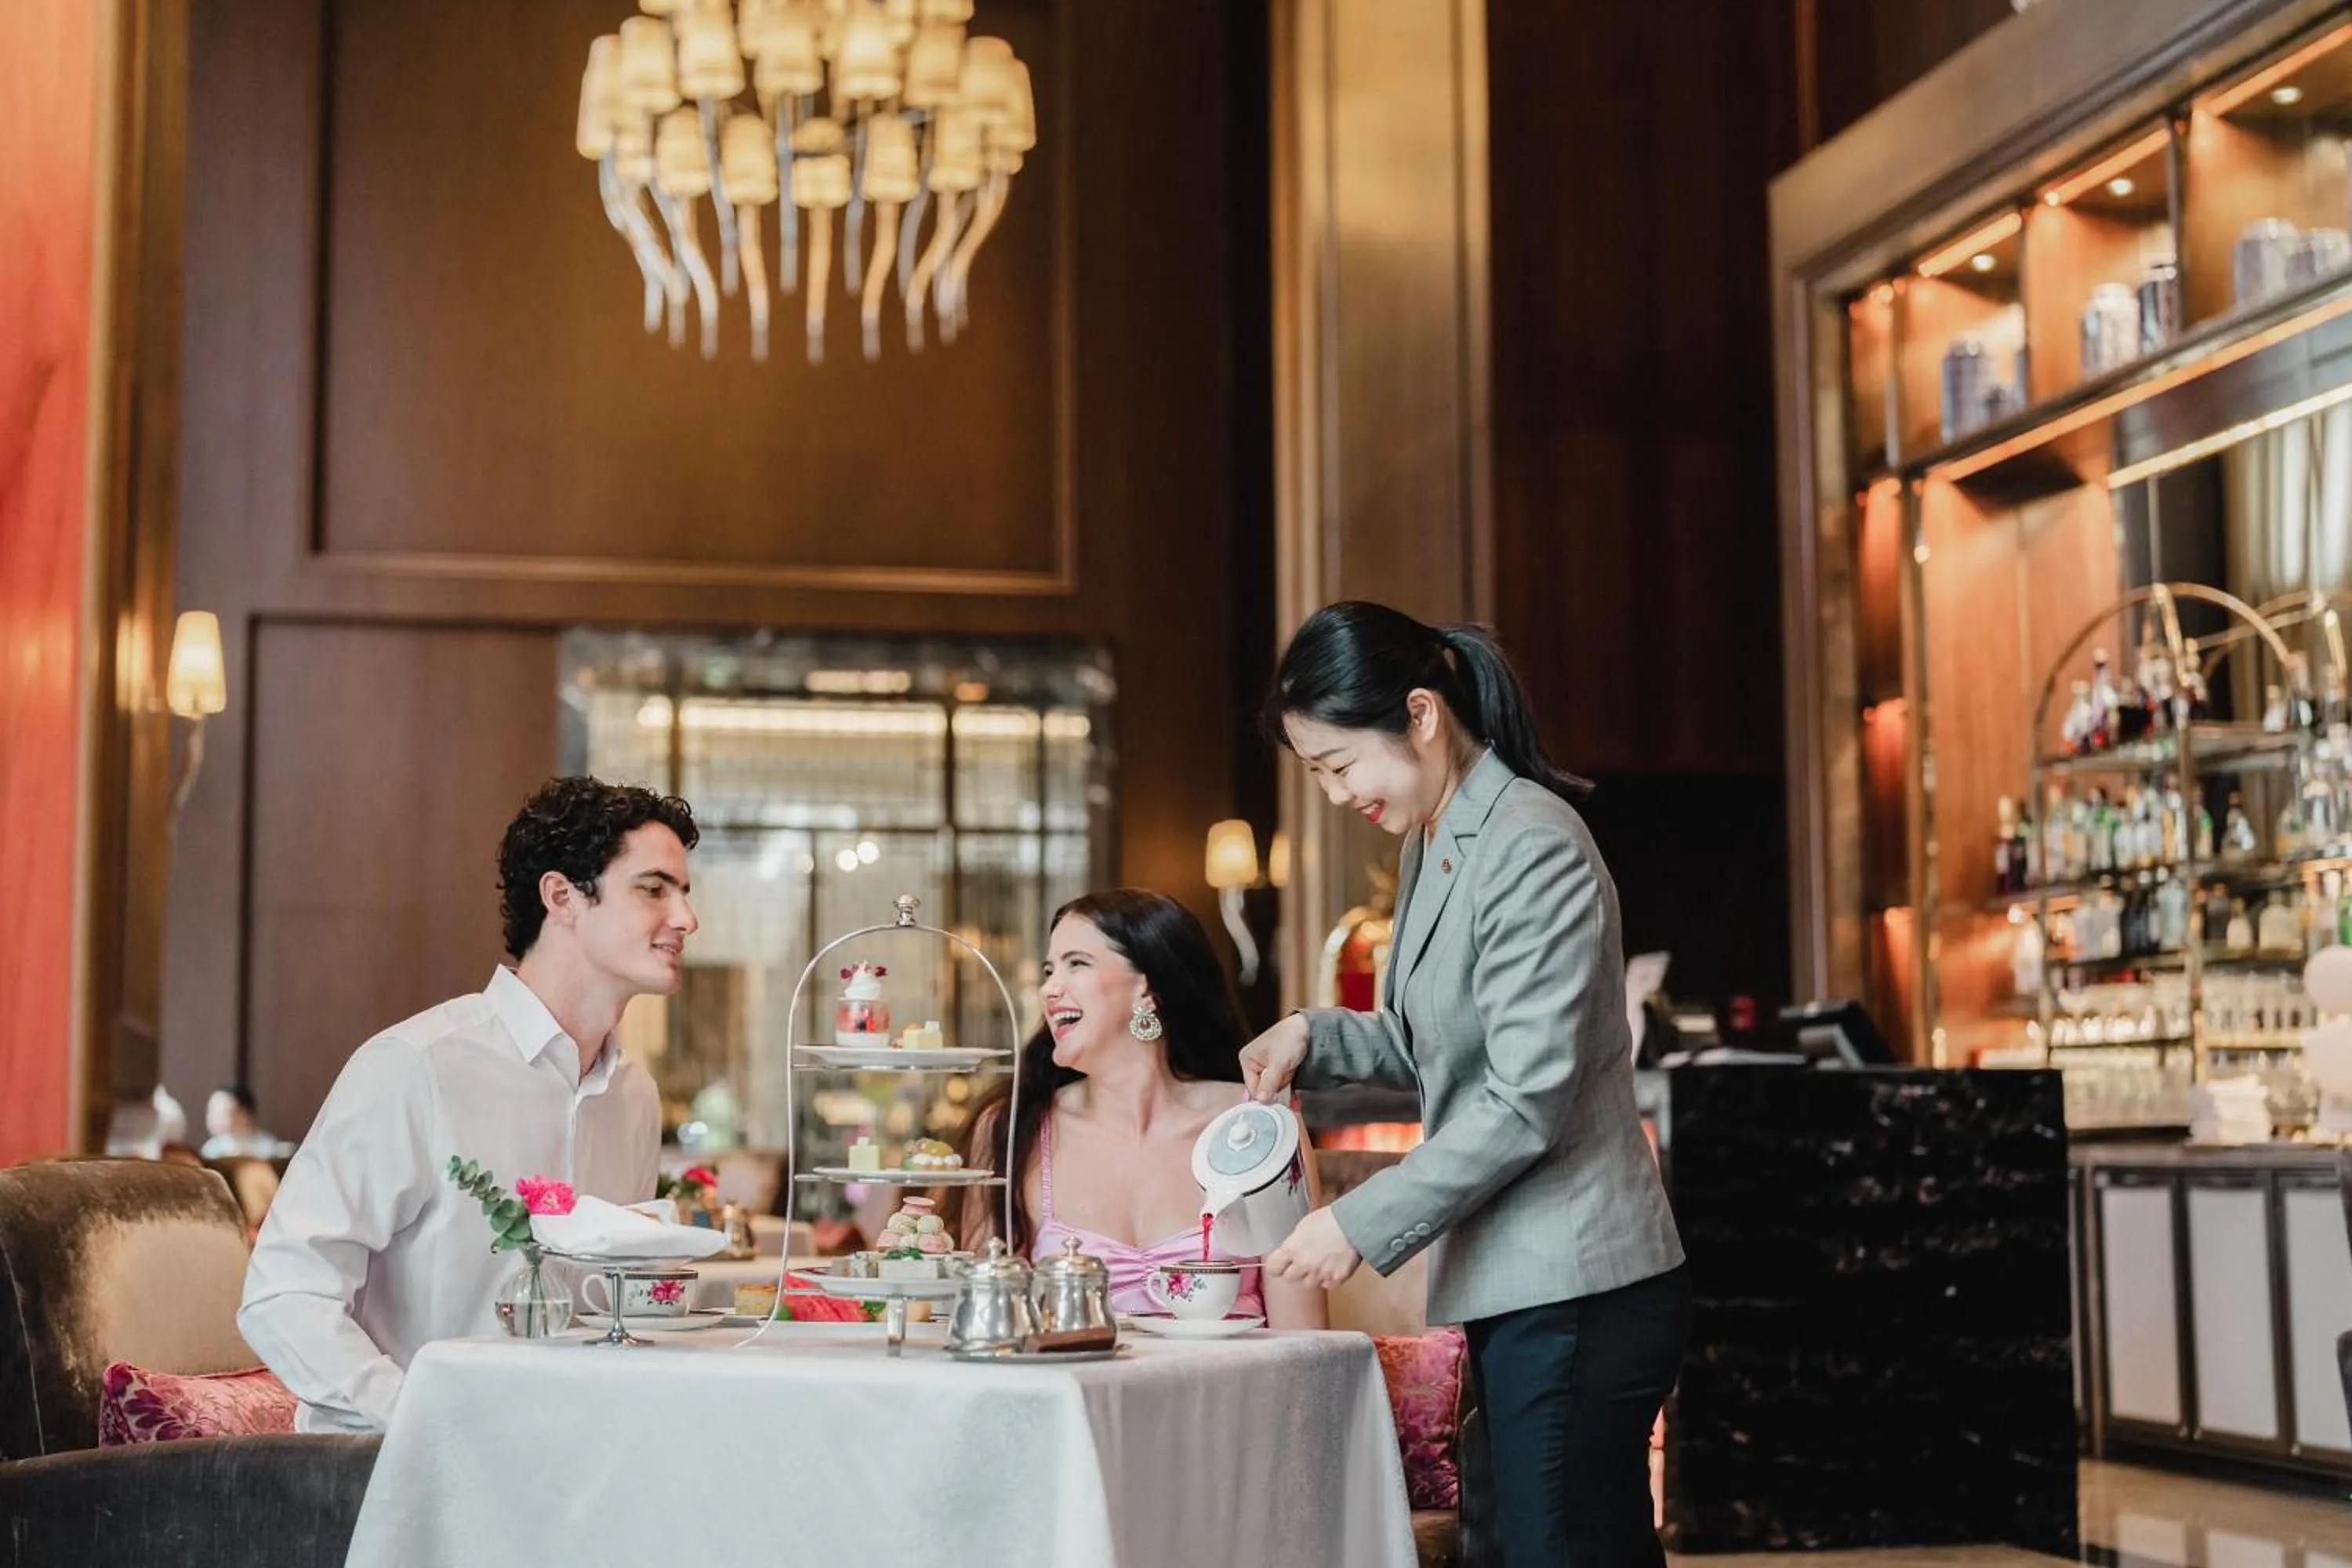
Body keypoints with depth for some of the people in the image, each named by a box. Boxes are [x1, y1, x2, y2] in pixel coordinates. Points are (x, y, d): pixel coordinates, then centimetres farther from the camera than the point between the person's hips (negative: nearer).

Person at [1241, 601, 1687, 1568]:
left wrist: (1363, 1224, -16)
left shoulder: (1530, 846, -15)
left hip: (1573, 1294, -9)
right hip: (1521, 1284, 9)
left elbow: (1526, 1101, -19)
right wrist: (1315, 1038, 5)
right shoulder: (1433, 845, 14)